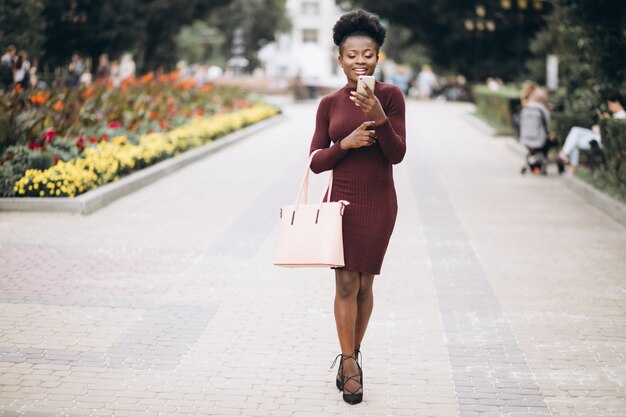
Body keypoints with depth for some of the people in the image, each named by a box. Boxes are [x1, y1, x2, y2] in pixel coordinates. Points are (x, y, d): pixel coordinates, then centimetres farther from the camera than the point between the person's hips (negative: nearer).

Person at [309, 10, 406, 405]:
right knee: (346, 283, -4)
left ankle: (352, 355, 23)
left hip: (378, 202, -1)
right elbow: (316, 162, 2)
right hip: (341, 201, 1)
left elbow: (397, 154, -9)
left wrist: (379, 118, -24)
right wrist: (346, 143, -15)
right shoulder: (330, 103, 2)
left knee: (365, 284, 7)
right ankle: (350, 364, 2)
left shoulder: (390, 95, -4)